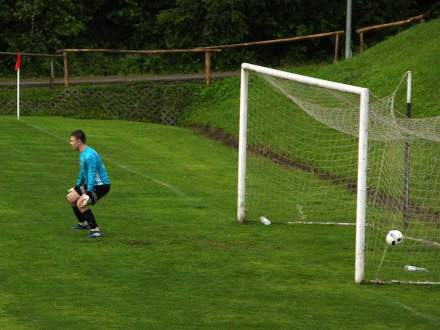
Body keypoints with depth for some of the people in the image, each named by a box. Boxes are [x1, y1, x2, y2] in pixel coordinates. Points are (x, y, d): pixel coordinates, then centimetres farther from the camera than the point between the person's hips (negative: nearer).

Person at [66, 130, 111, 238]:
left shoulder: (90, 155, -25)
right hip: (90, 184, 10)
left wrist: (88, 192, -36)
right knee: (71, 198, 17)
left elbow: (92, 174, -31)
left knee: (81, 203, -24)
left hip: (101, 185, -10)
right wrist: (77, 186, 30)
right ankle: (83, 223, 34)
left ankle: (95, 231, -21)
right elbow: (83, 172, 22)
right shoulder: (82, 154, 8)